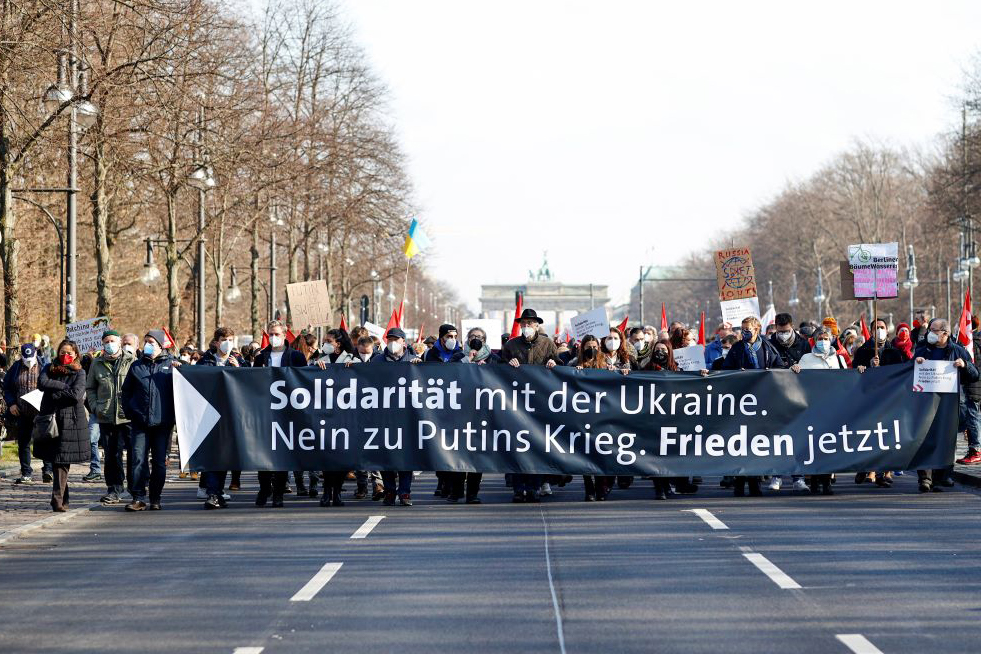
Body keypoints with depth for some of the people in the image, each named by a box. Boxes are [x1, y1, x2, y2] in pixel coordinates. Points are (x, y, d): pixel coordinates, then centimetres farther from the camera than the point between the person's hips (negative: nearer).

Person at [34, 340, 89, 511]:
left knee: (62, 461, -8)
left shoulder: (79, 373, 6)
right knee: (55, 460, 3)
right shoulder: (49, 369, 13)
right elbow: (41, 383, -6)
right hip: (51, 419, 3)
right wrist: (64, 386, -8)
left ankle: (58, 499, -10)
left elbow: (76, 394, -10)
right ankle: (63, 498, 15)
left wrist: (55, 394, -5)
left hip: (71, 421, -3)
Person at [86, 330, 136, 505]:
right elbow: (90, 388, 18)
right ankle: (114, 489, 14)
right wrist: (95, 407, 4)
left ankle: (135, 488, 10)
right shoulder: (97, 364, 10)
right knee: (111, 454, 7)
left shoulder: (132, 362, 1)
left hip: (128, 417, -3)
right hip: (106, 417, 3)